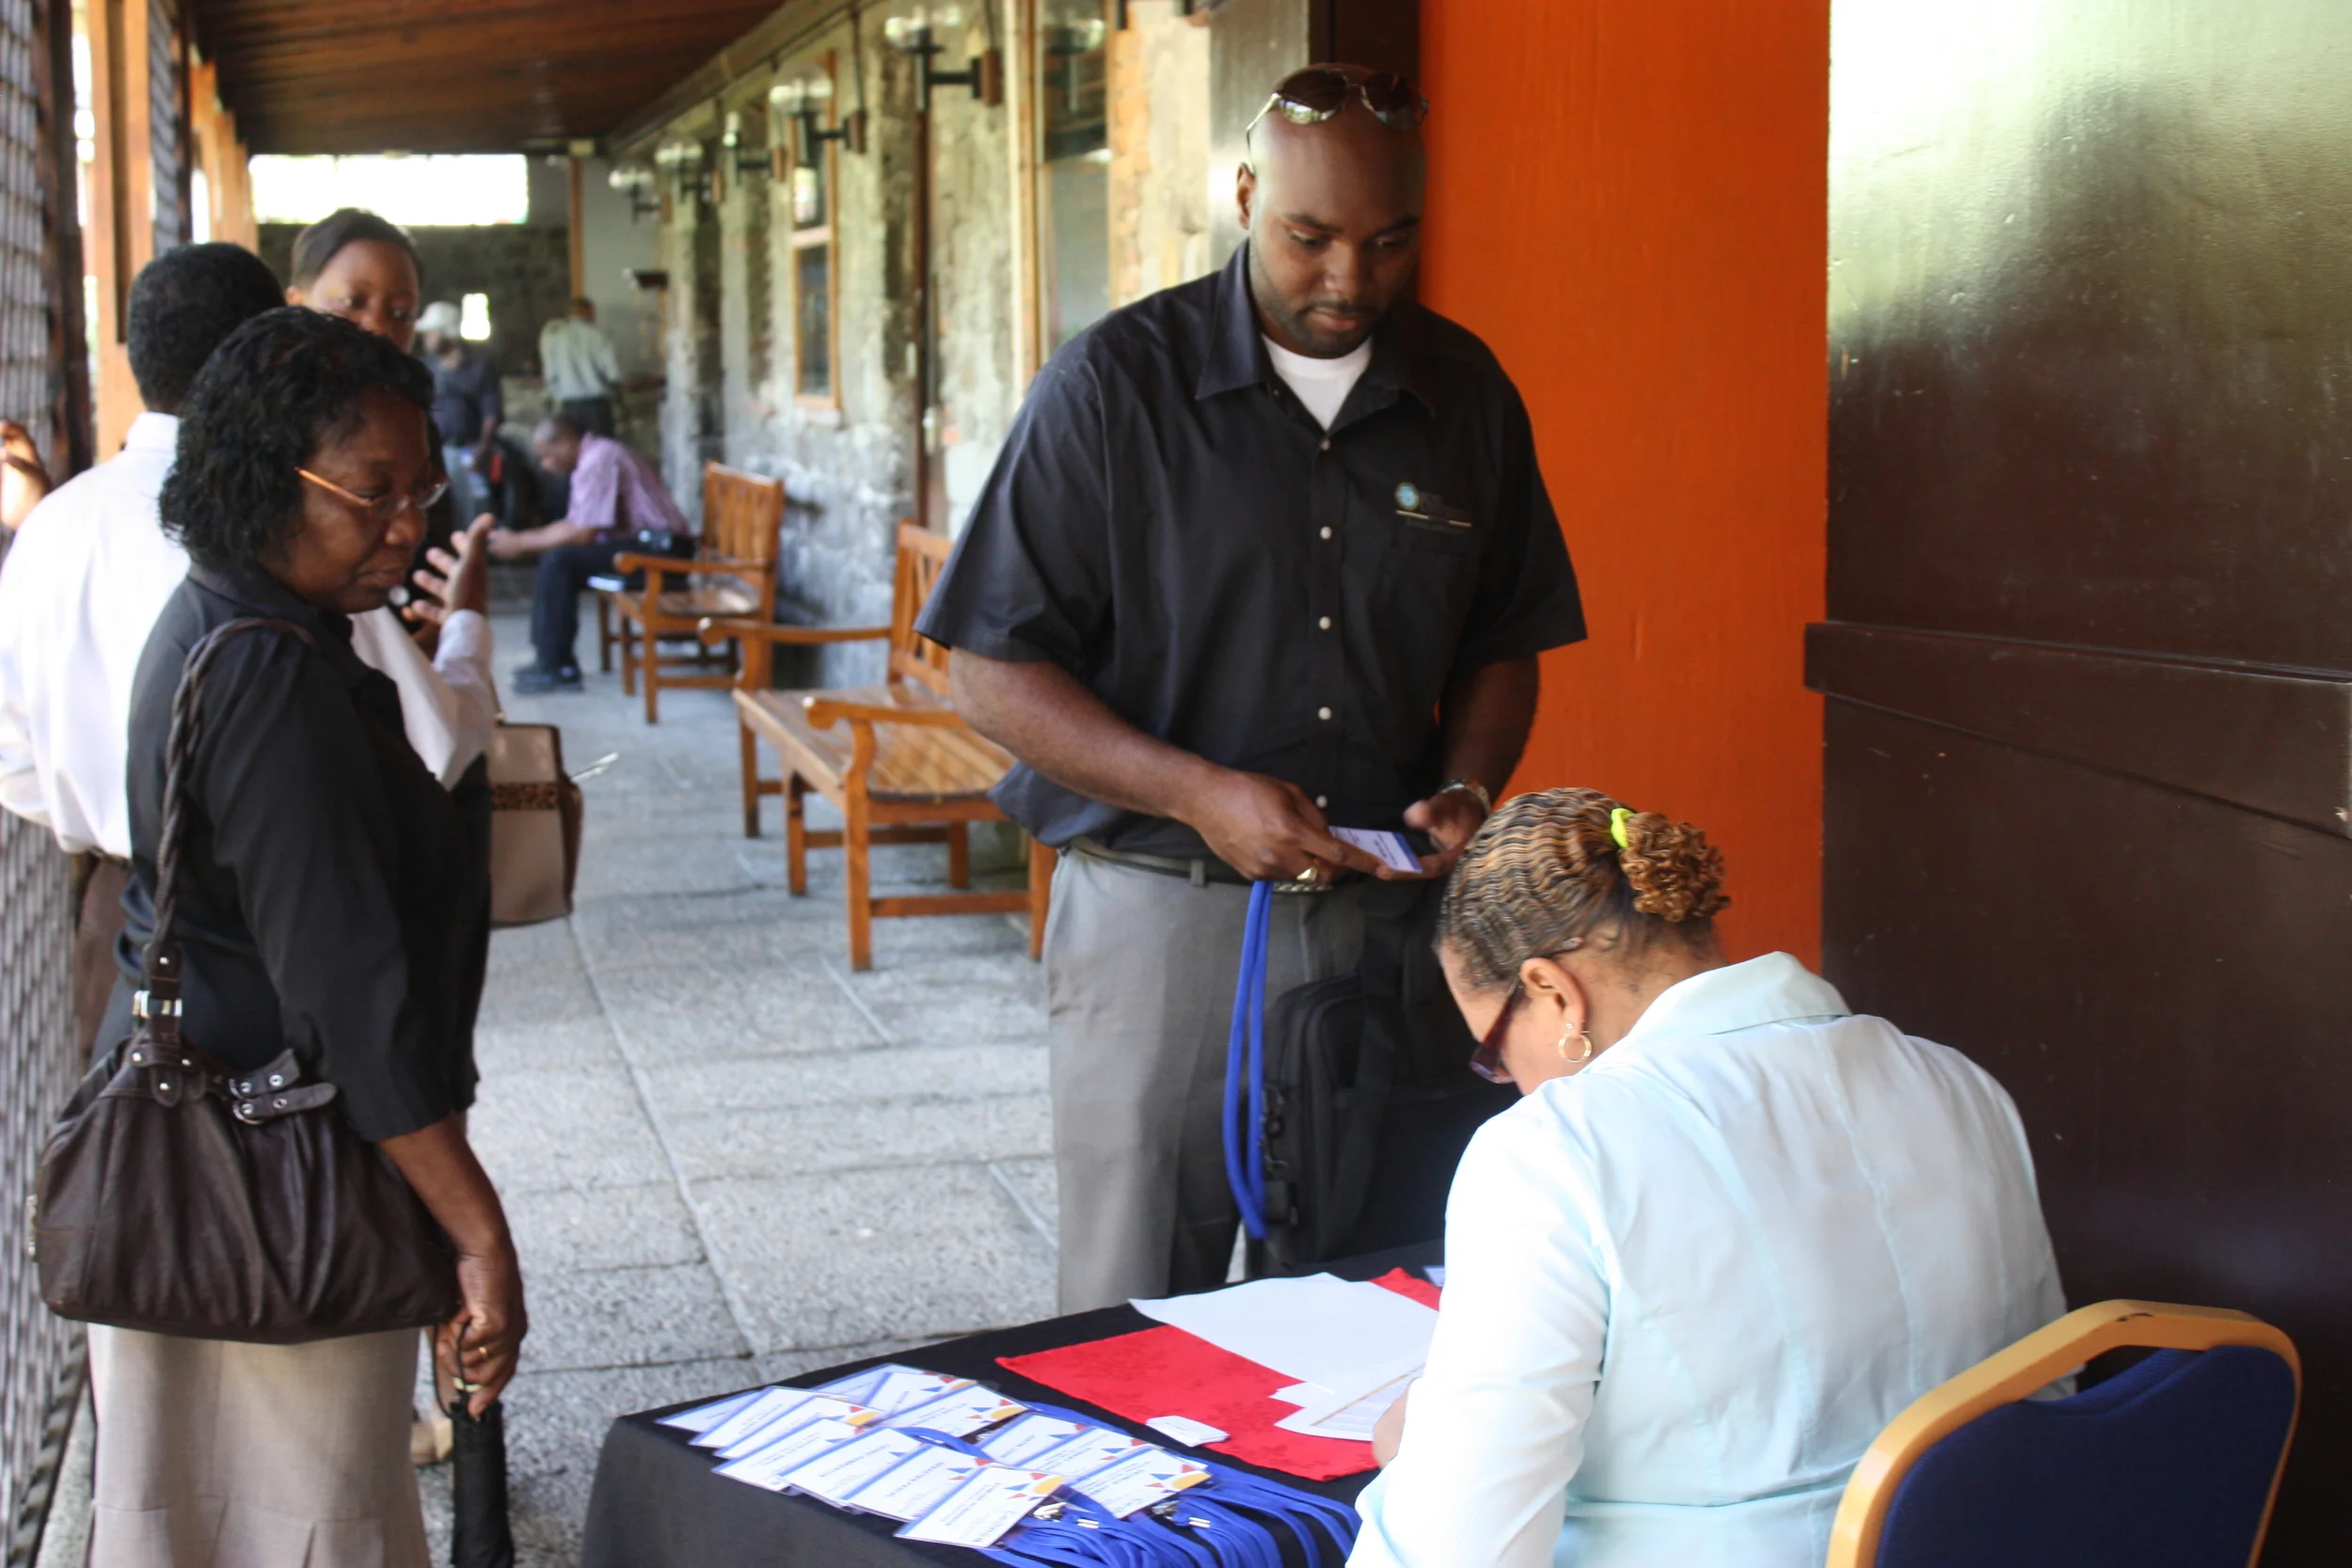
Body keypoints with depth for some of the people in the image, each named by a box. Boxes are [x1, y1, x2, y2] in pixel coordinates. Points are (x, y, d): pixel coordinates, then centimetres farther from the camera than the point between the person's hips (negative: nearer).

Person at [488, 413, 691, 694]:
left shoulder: (599, 460, -17)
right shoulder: (593, 456, 14)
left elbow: (582, 533, -21)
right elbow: (574, 524, 19)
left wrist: (522, 544, -11)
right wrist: (524, 539, 8)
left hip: (662, 548, -11)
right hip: (648, 541, 11)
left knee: (561, 561, -19)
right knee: (556, 556, 7)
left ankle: (556, 669, -12)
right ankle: (551, 658, 7)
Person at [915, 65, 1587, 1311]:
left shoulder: (1466, 394, 7)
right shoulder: (1115, 383, -5)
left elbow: (1502, 646, 17)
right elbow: (994, 677, -7)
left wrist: (1465, 789, -3)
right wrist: (1201, 795, -18)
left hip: (1384, 913, 3)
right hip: (1160, 915, -3)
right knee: (1137, 1327, 3)